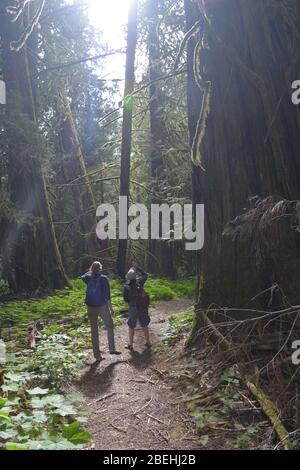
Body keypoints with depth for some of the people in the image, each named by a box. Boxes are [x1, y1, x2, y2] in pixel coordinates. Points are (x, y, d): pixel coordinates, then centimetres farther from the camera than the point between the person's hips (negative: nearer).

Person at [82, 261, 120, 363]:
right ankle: (112, 349, 17)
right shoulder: (103, 278, -9)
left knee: (94, 331, 9)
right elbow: (107, 294, -9)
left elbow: (82, 277, 28)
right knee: (109, 327, 17)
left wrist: (90, 271, 18)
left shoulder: (88, 278, 0)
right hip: (102, 307, -3)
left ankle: (97, 356, 13)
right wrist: (111, 308, -2)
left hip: (91, 308, 3)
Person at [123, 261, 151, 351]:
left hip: (133, 308, -2)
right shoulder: (139, 281, -4)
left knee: (131, 327, 11)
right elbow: (145, 275, 15)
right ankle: (148, 342, 25)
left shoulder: (127, 286, -10)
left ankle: (130, 344, 17)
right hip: (143, 307, 2)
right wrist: (137, 267, 16)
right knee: (144, 325, 16)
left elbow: (125, 298, -7)